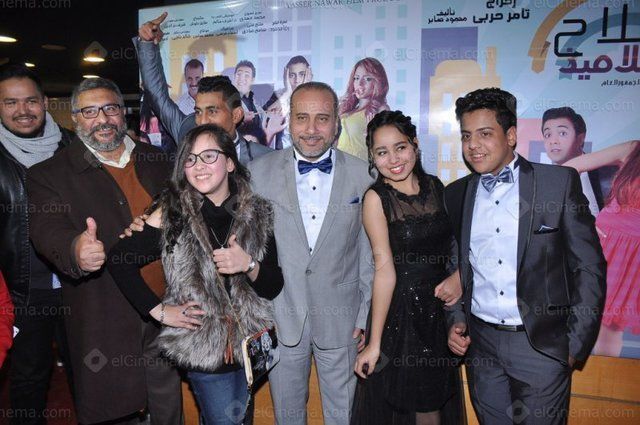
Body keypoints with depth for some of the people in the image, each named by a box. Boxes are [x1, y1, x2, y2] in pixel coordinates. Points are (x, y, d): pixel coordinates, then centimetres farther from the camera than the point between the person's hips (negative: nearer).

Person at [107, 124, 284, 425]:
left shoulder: (257, 214, -2)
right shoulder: (173, 213, -9)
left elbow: (273, 287, -1)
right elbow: (118, 260, -6)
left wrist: (248, 265, -20)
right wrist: (157, 310, -9)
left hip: (249, 343, 3)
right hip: (205, 348, -3)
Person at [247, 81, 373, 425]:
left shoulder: (363, 176, -5)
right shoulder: (259, 172, -4)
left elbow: (369, 253, 0)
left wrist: (366, 316, 0)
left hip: (342, 320, 0)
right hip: (279, 317, 1)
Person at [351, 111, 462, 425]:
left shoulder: (435, 187, 1)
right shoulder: (376, 198, -12)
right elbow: (385, 269, -17)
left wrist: (460, 274, -9)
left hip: (441, 307, 5)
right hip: (400, 313, -4)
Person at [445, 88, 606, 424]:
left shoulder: (559, 182, -4)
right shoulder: (456, 194, 5)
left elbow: (588, 266, -4)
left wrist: (576, 343, -6)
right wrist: (456, 320, 1)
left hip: (542, 344, -3)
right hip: (480, 343, 3)